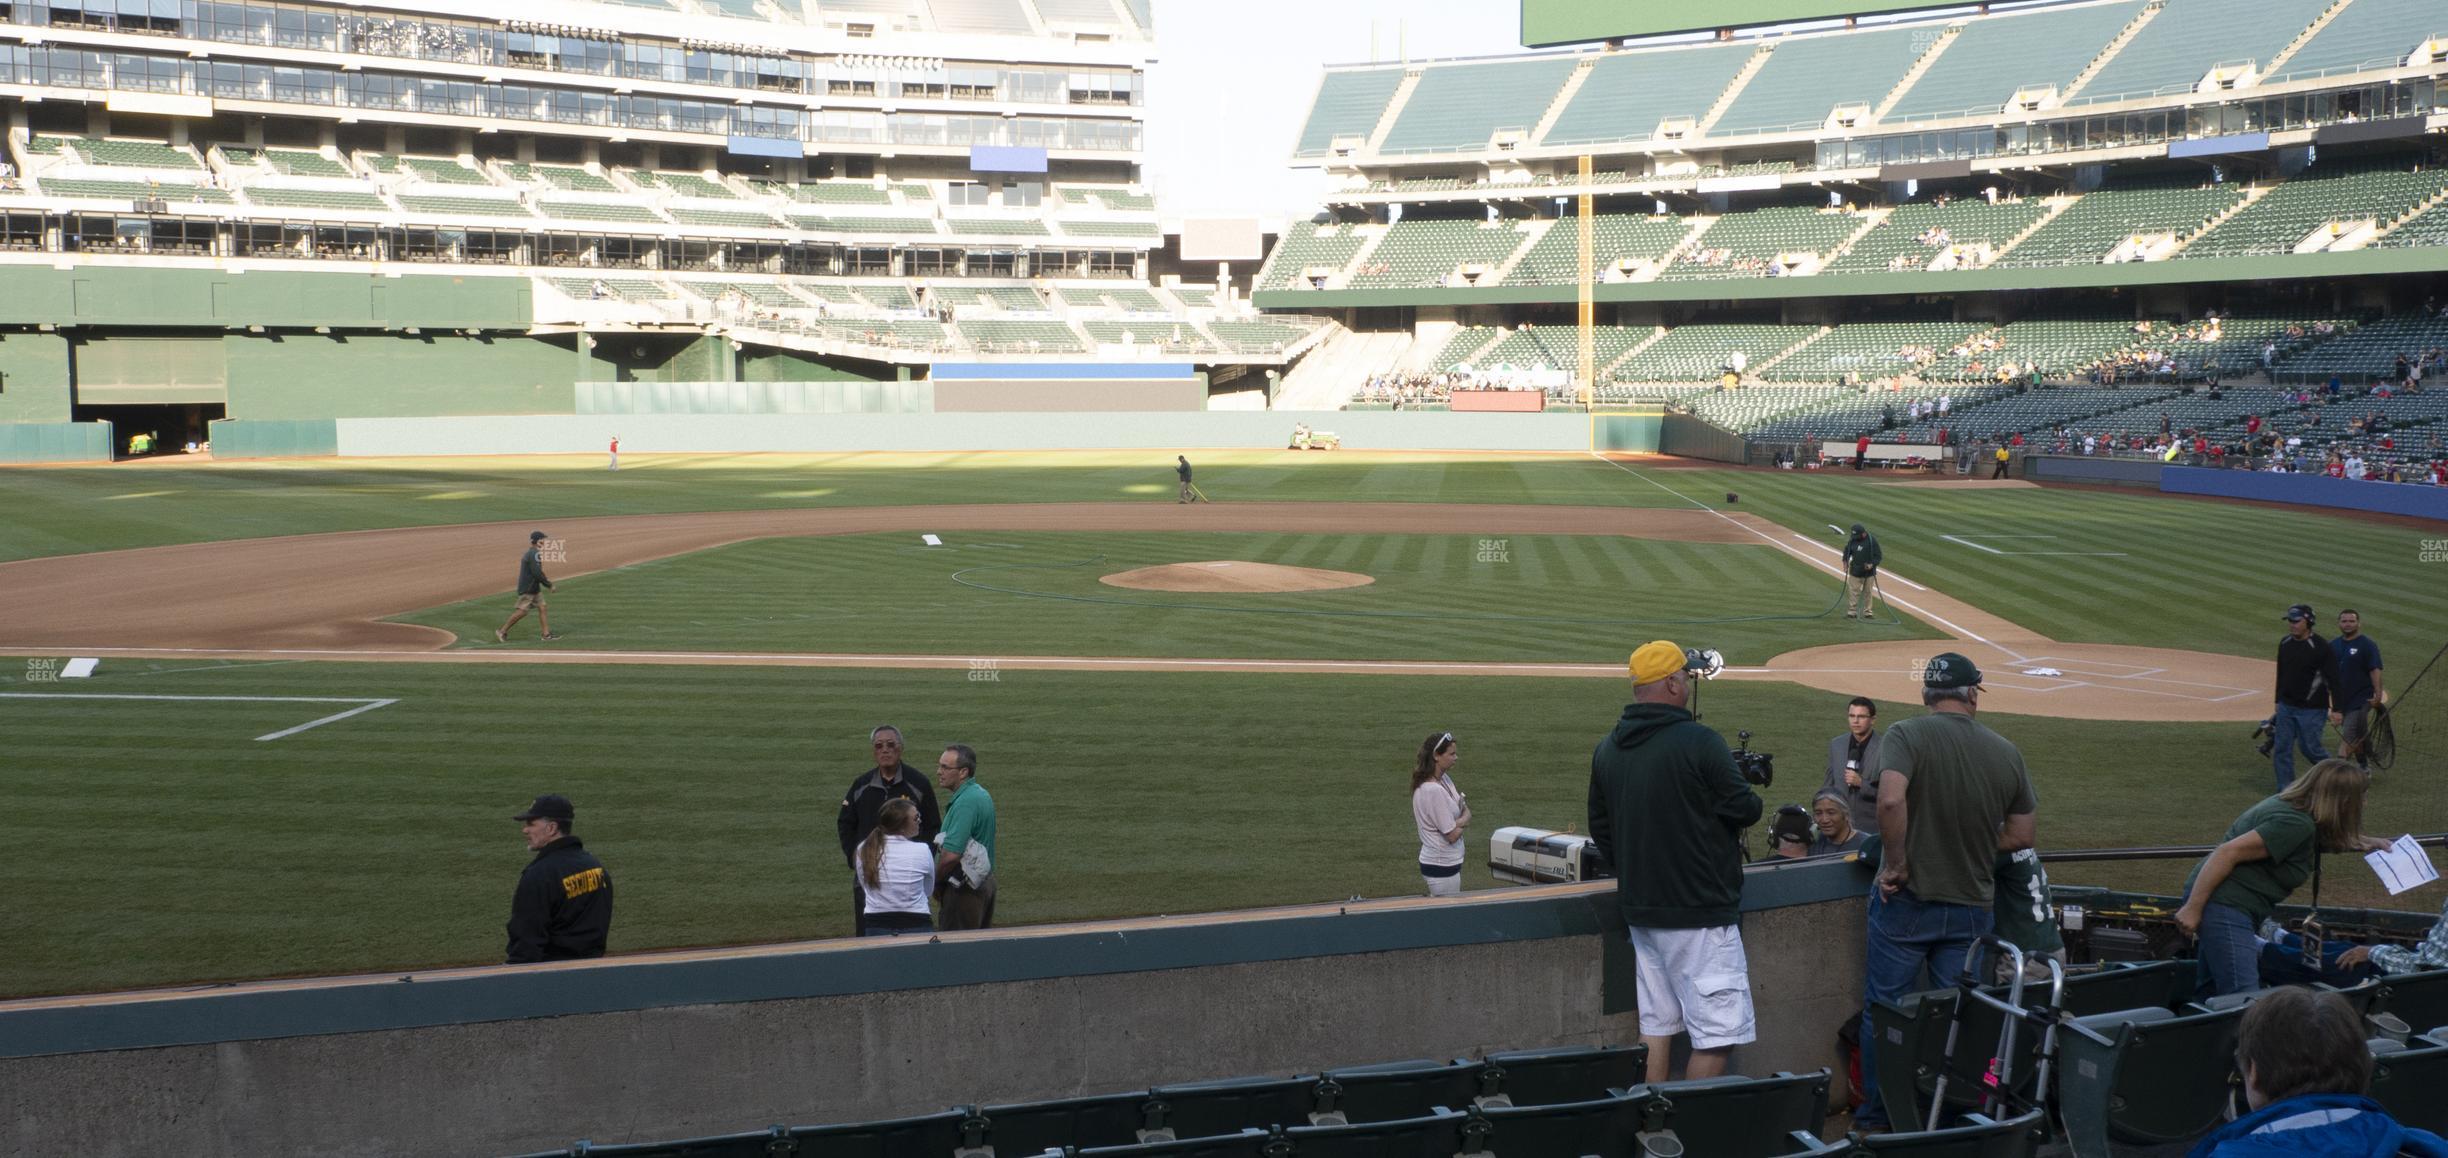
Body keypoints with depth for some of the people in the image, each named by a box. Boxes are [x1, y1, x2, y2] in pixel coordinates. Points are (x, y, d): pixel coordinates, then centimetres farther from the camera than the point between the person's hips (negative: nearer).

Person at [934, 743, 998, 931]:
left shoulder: (965, 802, -22)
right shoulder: (981, 793, 10)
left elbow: (951, 854, -28)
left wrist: (935, 881, -10)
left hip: (965, 888, -10)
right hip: (985, 880, 10)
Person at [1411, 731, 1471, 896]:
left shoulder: (1444, 779, 5)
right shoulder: (1434, 791, -24)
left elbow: (1466, 811, 8)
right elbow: (1453, 835, -20)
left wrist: (1459, 822, -14)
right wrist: (1462, 822, 0)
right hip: (1442, 866, -9)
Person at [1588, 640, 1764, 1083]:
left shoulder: (1606, 749, 7)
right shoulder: (1699, 742, -15)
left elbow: (1600, 831, 14)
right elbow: (1745, 810, -12)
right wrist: (1748, 798, 10)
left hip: (1639, 910, 8)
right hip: (1700, 913, -8)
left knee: (1656, 1025, 15)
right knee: (1718, 1031, -3)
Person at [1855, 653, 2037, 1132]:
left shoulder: (1907, 735, -11)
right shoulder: (2007, 752, 2)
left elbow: (1891, 799, -28)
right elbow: (2021, 835, 7)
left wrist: (1896, 864, -16)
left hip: (1906, 900, -3)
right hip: (1974, 907, 3)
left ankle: (1876, 1119, 16)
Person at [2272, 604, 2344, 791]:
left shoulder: (2321, 647, -14)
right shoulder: (2285, 643, 7)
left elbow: (2334, 679, -13)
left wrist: (2335, 709, -16)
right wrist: (2278, 702, 22)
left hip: (2311, 708, -6)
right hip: (2286, 706, 7)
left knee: (2309, 747, -2)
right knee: (2281, 748, 4)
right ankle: (2285, 791, 10)